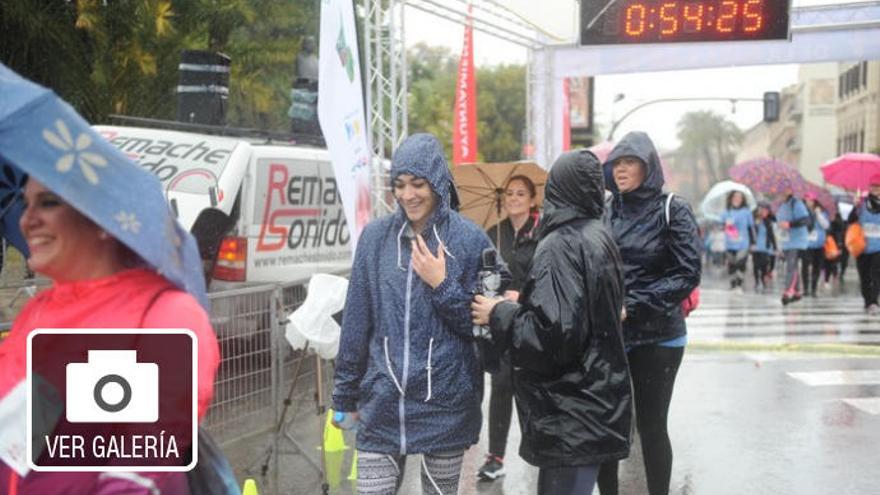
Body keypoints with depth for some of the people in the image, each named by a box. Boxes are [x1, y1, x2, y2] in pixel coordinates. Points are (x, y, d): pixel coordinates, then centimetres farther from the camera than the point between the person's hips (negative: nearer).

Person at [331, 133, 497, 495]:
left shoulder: (470, 240, -3)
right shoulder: (375, 237, 2)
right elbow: (356, 320, 7)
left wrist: (442, 285, -13)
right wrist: (346, 393, 9)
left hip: (445, 407, -1)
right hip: (381, 404, 2)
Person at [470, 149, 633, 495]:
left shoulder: (559, 246, -18)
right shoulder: (599, 237, 11)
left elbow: (554, 333, -26)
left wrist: (500, 315, -12)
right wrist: (521, 304, 22)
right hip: (594, 399, 9)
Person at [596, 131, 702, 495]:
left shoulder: (672, 210, -5)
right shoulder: (606, 211, 7)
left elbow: (688, 274, -10)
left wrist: (632, 305, -16)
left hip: (657, 338, -4)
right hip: (608, 335, 4)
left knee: (651, 426, 5)